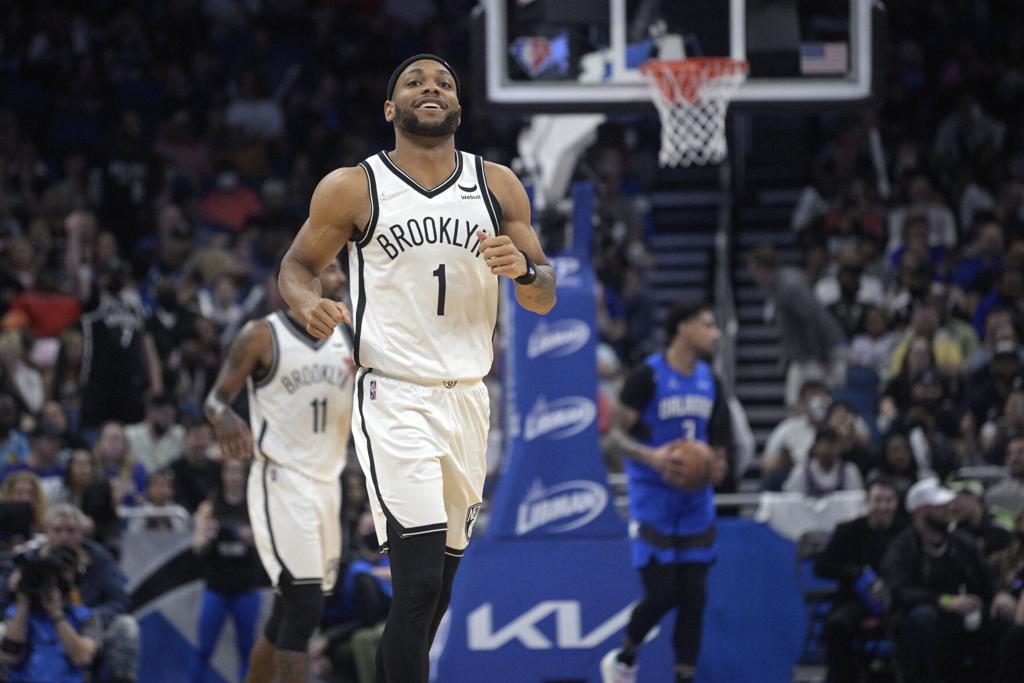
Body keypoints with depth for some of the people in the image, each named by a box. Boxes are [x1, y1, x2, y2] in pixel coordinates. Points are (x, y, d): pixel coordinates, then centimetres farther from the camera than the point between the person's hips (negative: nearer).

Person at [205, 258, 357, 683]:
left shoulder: (347, 339, 11)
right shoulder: (262, 336, -6)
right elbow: (216, 397, -6)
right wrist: (224, 417, -29)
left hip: (326, 484, 7)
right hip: (281, 483, -7)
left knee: (288, 614, 11)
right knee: (304, 606, -17)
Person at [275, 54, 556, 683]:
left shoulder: (498, 187, 7)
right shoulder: (352, 189, -2)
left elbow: (544, 300, 9)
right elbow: (298, 264, 9)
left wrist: (523, 269, -15)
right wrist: (308, 302, -14)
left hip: (468, 397, 5)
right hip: (395, 400, -5)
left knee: (441, 574, 11)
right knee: (421, 578, -17)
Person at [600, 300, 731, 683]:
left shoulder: (708, 381, 9)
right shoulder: (648, 376, -11)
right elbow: (617, 436, -11)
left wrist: (716, 465, 0)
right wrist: (652, 457, -28)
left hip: (695, 498, 6)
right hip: (653, 497, -6)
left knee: (693, 596, 0)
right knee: (661, 593, -9)